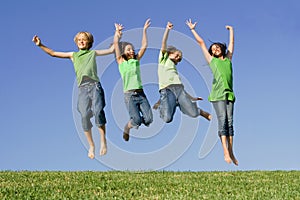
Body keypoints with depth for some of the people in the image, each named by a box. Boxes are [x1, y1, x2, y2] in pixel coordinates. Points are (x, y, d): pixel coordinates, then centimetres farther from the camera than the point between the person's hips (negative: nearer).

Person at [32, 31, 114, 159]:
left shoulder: (93, 53, 21)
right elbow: (53, 54, 24)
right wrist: (40, 45, 16)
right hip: (82, 88, 2)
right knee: (84, 115, -12)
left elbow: (111, 50, 22)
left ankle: (103, 141, -12)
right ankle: (91, 146, -2)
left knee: (98, 111, -22)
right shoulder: (73, 55, 24)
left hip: (94, 85, -2)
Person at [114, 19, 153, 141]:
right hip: (129, 94, -4)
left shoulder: (136, 60, 15)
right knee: (136, 120, -18)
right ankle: (127, 128, 16)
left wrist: (144, 30, 12)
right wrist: (117, 31, 10)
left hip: (141, 93, 4)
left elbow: (144, 45, 12)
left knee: (148, 119, -10)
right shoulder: (121, 61, 5)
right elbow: (116, 43, 0)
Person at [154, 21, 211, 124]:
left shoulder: (174, 67, 34)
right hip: (167, 90, -5)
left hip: (179, 89, 5)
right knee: (167, 119, -20)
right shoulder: (164, 59, 21)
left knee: (194, 113, -13)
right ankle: (160, 104, 12)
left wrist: (192, 97, 26)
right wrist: (167, 29, -2)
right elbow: (164, 44, 7)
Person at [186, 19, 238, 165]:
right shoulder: (211, 60, 17)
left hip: (229, 93, 3)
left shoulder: (228, 59, 23)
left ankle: (231, 152, -5)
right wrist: (193, 30, 30)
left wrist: (231, 30, 47)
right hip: (218, 94, -3)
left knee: (230, 121, -2)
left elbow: (231, 43, 37)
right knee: (222, 120, -13)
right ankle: (225, 152, -19)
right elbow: (201, 43, 24)